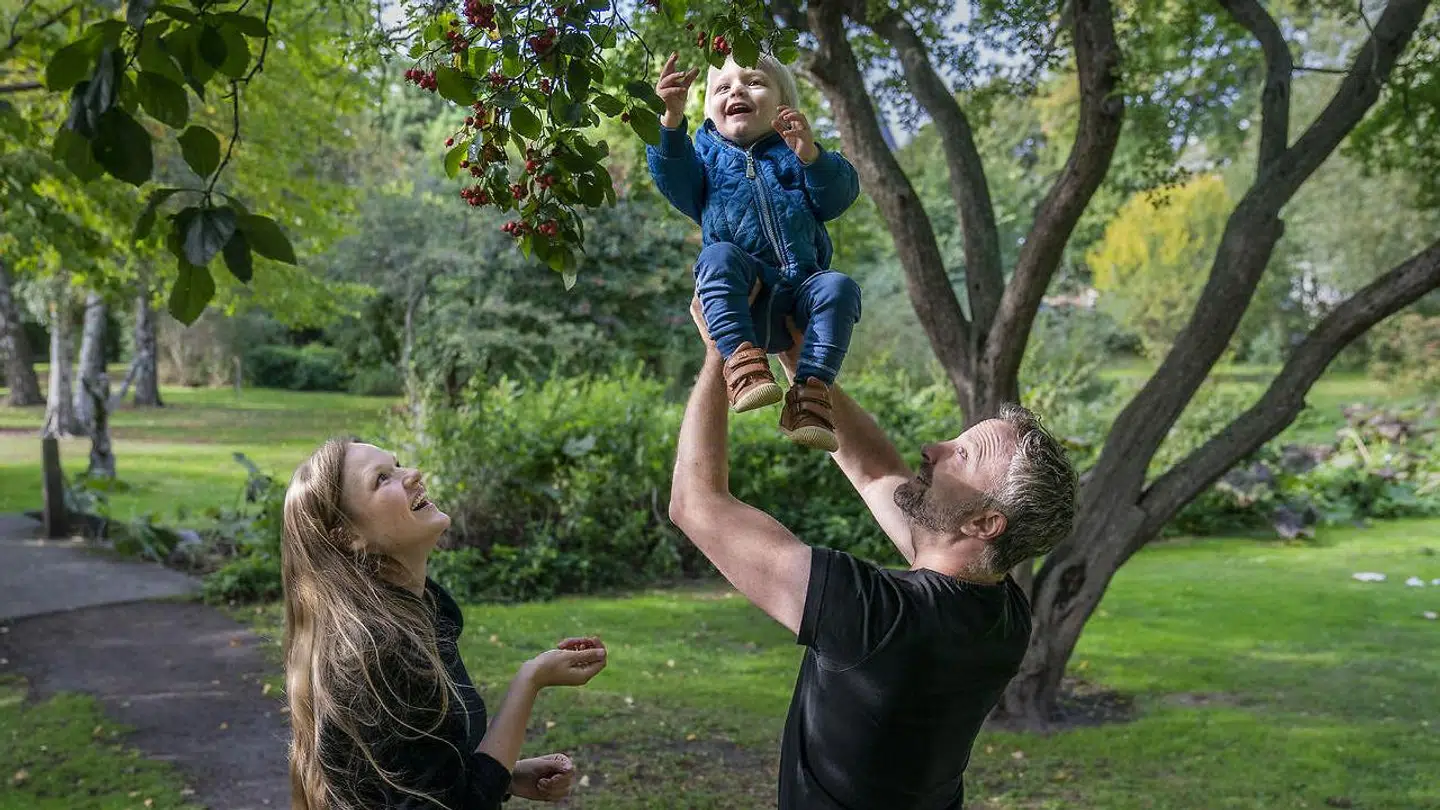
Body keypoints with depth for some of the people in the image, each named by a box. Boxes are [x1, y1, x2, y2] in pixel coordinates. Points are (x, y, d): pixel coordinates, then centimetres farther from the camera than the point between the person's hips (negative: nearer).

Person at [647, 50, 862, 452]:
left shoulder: (795, 153, 22)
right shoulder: (707, 155, 21)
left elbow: (839, 196, 5)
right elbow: (673, 177, -3)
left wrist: (811, 155, -14)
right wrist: (671, 117, -20)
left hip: (800, 285, 2)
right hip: (743, 298, -1)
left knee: (839, 287, -28)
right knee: (719, 256, -31)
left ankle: (811, 393, -35)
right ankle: (741, 359, -43)